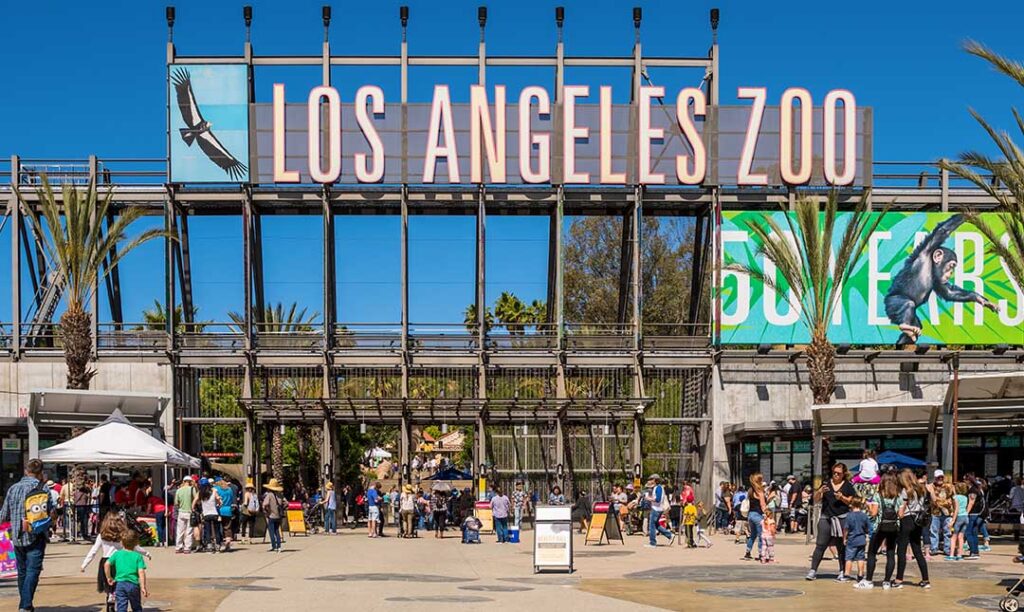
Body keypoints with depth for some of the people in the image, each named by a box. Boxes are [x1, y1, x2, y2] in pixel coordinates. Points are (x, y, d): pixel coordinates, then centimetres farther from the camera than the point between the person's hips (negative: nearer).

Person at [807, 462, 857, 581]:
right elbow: (816, 500, 8)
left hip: (842, 518, -1)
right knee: (820, 545, -4)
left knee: (841, 546, 3)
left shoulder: (848, 486, 7)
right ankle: (813, 570, -4)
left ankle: (842, 572, 10)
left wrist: (842, 498, -12)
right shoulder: (827, 484, 9)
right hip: (826, 518, 1)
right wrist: (820, 491, -12)